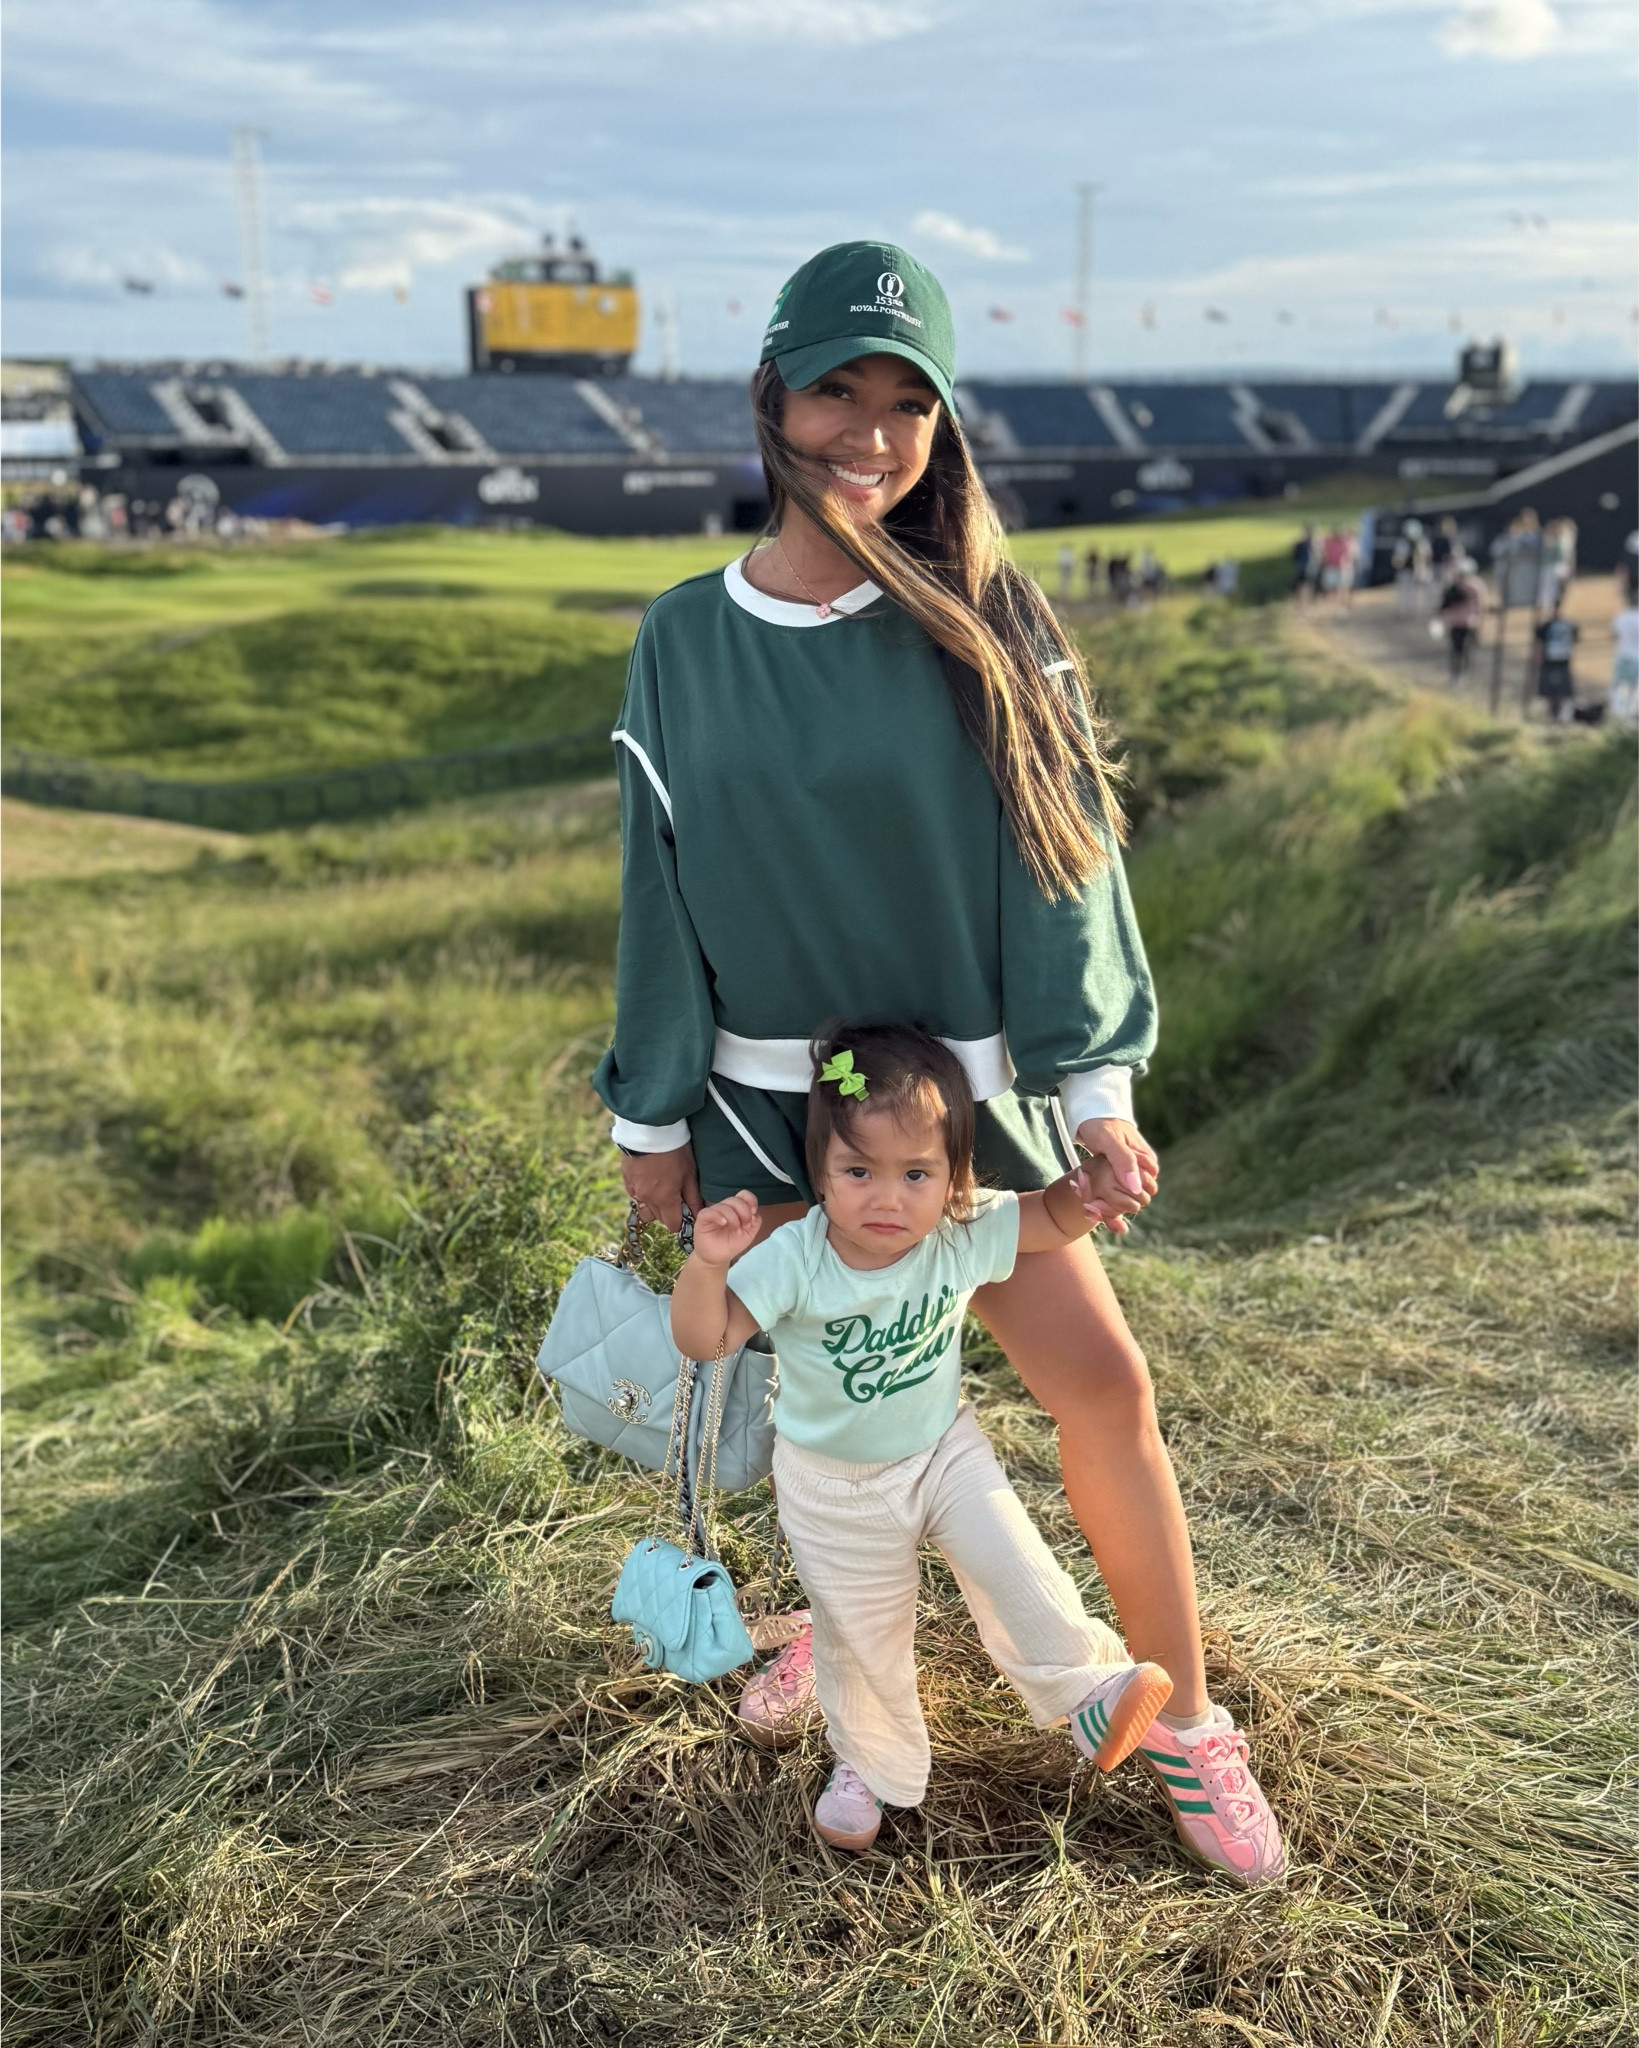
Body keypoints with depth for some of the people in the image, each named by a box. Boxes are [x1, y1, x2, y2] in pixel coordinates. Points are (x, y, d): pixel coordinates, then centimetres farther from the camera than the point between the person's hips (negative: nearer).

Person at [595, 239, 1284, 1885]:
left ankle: (1182, 1717, 17)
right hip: (768, 1098, 2)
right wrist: (653, 1116, 6)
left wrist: (1092, 1085, -10)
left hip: (967, 1080, -1)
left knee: (1099, 1382, -3)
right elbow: (661, 889, 4)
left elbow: (1055, 855, -6)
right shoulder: (685, 641, -1)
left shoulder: (986, 622, -6)